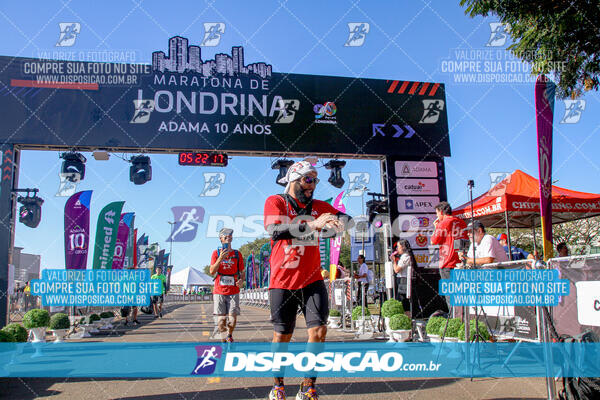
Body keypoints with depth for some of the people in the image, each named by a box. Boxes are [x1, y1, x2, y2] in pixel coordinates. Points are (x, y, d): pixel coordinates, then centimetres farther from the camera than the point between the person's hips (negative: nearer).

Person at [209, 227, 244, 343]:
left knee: (233, 318, -4)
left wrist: (241, 281, -10)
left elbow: (241, 272, 12)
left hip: (233, 291, 1)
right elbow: (212, 271, -2)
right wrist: (220, 258, -15)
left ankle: (229, 335, 25)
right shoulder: (216, 253, 5)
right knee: (221, 319, -1)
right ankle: (224, 341, 15)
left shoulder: (237, 254, 8)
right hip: (219, 291, -1)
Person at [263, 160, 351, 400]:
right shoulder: (275, 202, -2)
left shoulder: (318, 206, 10)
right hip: (282, 282, -3)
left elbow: (345, 219, 7)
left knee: (319, 331, -7)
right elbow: (275, 230, -19)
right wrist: (312, 225, -27)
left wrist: (333, 226, -16)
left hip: (312, 281, 3)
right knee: (282, 336, 6)